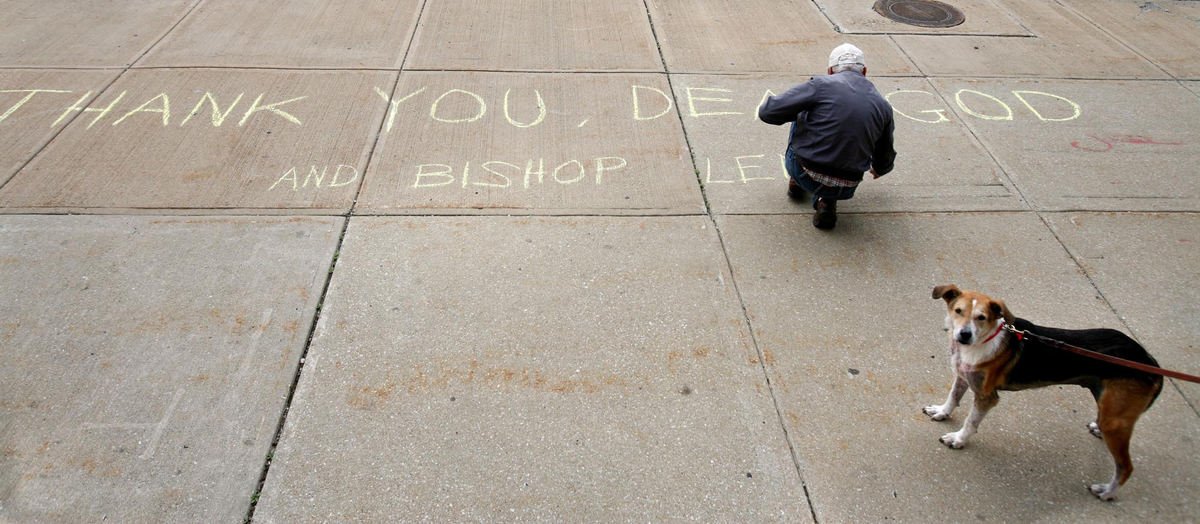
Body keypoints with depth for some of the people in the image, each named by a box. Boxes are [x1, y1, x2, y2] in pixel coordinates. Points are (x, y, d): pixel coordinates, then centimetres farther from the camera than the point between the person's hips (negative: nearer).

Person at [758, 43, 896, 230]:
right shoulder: (884, 106, 7)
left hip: (805, 176, -2)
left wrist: (801, 112, 15)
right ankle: (827, 200, 11)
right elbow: (885, 156, 22)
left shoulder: (821, 85, -6)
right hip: (845, 190, 2)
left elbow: (767, 112, -6)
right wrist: (879, 169, 47)